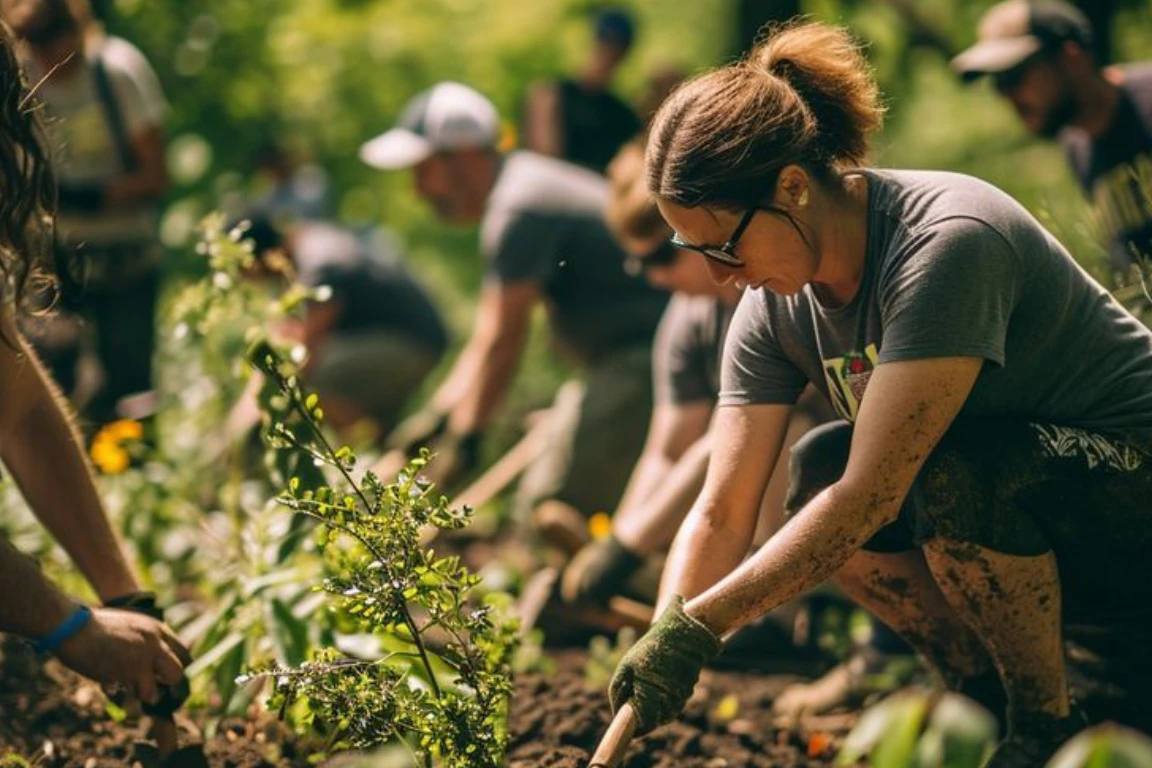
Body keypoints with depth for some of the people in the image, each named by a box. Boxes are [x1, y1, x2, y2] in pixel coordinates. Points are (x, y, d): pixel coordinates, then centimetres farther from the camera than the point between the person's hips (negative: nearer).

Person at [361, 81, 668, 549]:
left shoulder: (518, 209, -16)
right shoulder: (521, 182, 18)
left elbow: (500, 342, -15)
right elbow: (487, 335, 22)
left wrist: (464, 438, -8)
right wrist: (438, 414, 21)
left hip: (643, 357, -11)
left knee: (555, 505, -18)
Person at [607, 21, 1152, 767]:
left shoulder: (946, 243, -30)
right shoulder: (776, 310, -6)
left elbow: (872, 493, -34)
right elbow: (720, 516, -8)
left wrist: (699, 625, -32)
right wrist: (657, 658, -20)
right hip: (994, 504, 7)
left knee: (949, 473, -34)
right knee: (818, 473, -16)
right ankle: (989, 702, -1)